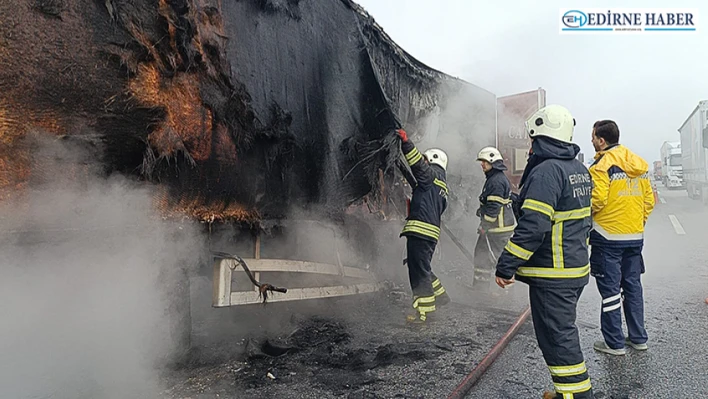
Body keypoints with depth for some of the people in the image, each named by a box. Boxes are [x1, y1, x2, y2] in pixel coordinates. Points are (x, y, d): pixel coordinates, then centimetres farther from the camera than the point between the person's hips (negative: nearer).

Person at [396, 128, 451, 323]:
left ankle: (422, 311, -3)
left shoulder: (432, 175, 0)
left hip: (420, 231, -10)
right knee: (421, 268, 22)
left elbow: (417, 163, -19)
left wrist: (405, 141, -25)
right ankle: (440, 296, 32)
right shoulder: (442, 186, 27)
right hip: (431, 233, 10)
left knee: (419, 270, -6)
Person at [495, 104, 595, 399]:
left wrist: (506, 265, -22)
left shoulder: (546, 171, -20)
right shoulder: (580, 169, 11)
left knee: (557, 339, 0)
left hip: (552, 275, -10)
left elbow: (533, 226, -27)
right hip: (577, 268, 10)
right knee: (564, 332, 21)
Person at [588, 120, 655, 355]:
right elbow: (649, 199, 11)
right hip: (635, 237, 8)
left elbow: (596, 199, -21)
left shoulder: (603, 165, -14)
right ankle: (638, 338, 26)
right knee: (633, 286, 17)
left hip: (608, 237, -7)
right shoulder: (639, 165, 10)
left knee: (610, 289, 1)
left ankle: (614, 343, 9)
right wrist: (638, 222, 19)